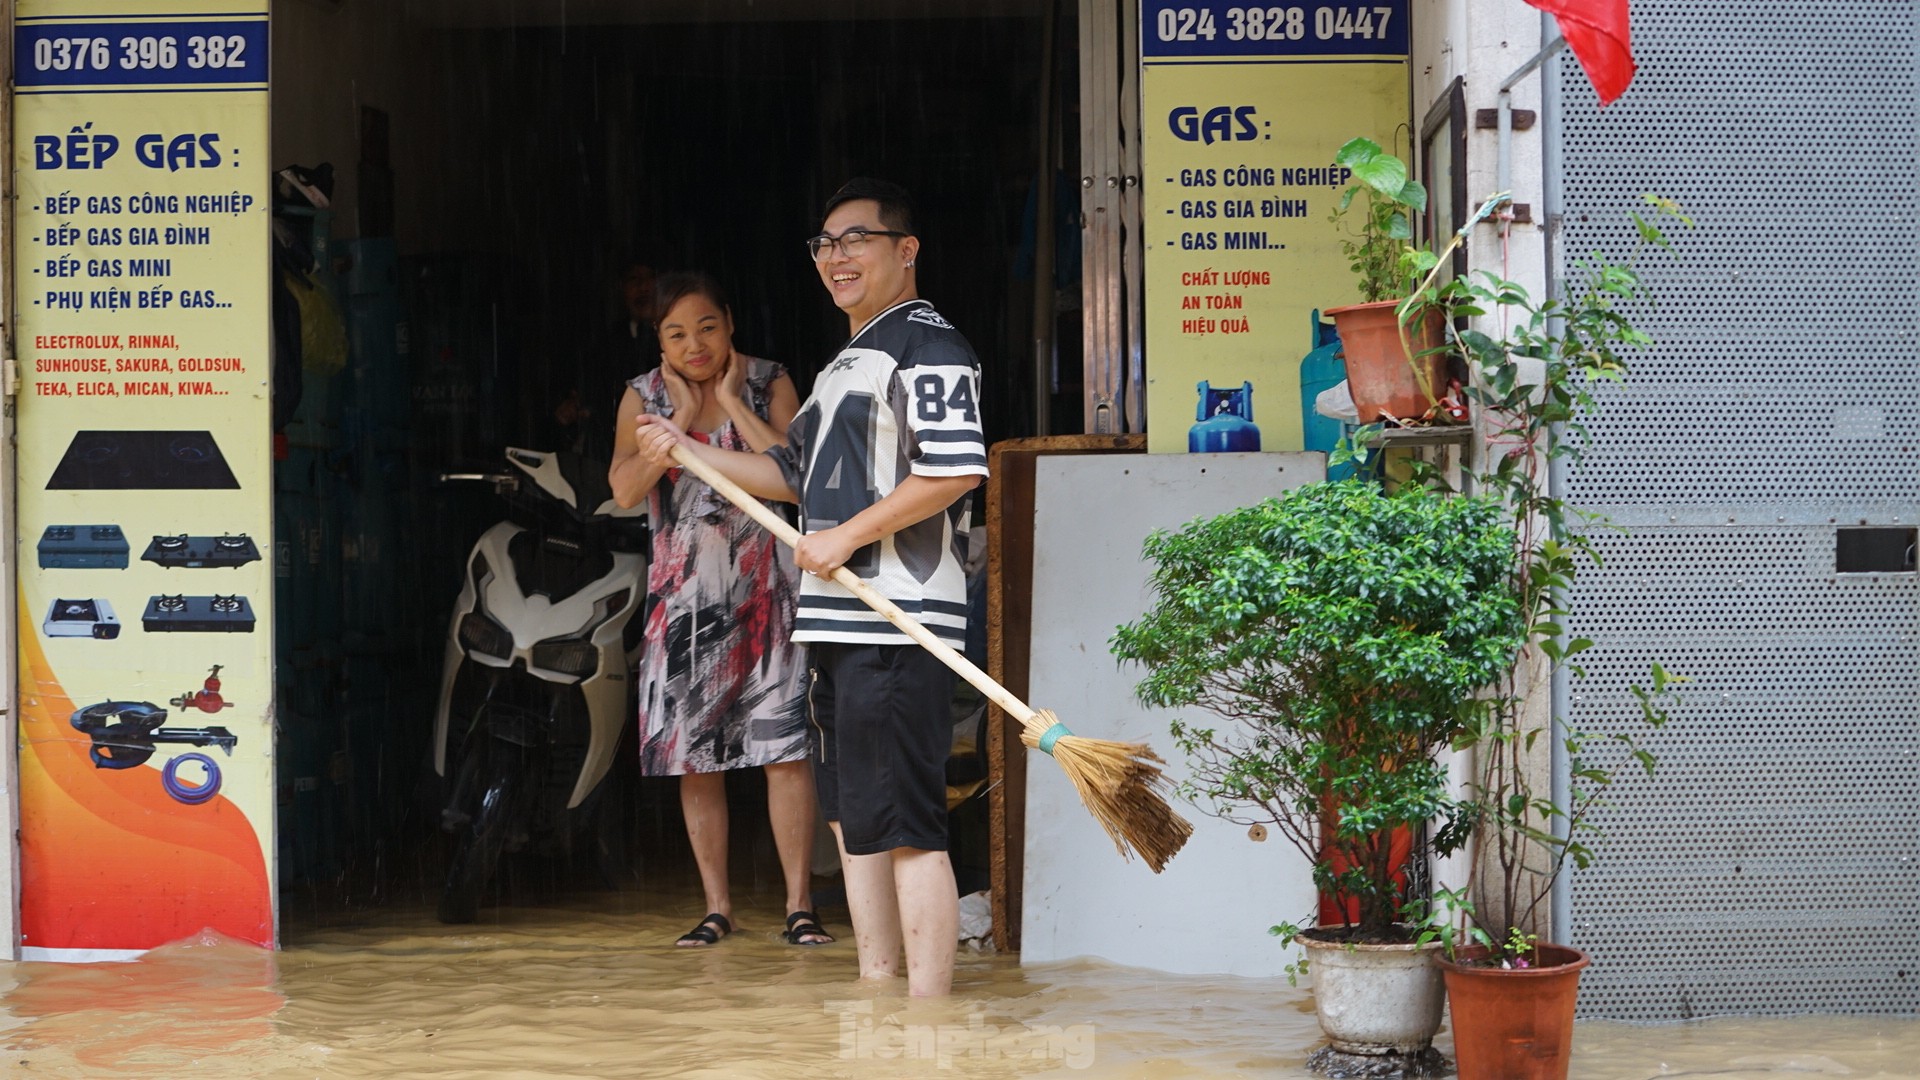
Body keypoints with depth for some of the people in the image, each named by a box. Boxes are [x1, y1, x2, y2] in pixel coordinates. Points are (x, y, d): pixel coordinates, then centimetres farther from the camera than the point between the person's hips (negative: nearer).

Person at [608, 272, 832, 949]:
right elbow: (626, 490, -7)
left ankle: (800, 904, -3)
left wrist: (732, 401, -10)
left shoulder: (769, 385, 2)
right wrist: (682, 415, -9)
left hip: (764, 588, -2)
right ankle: (717, 906, 12)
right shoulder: (644, 398, 6)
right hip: (684, 595, 2)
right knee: (694, 760, 3)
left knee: (785, 750, -7)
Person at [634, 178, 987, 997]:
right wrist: (688, 451, 22)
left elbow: (957, 469, -20)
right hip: (837, 623, 11)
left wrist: (846, 537, -15)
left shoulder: (927, 345, -8)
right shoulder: (846, 362, 24)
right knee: (851, 816, 14)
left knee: (903, 823, -12)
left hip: (898, 625, -10)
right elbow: (796, 473, 31)